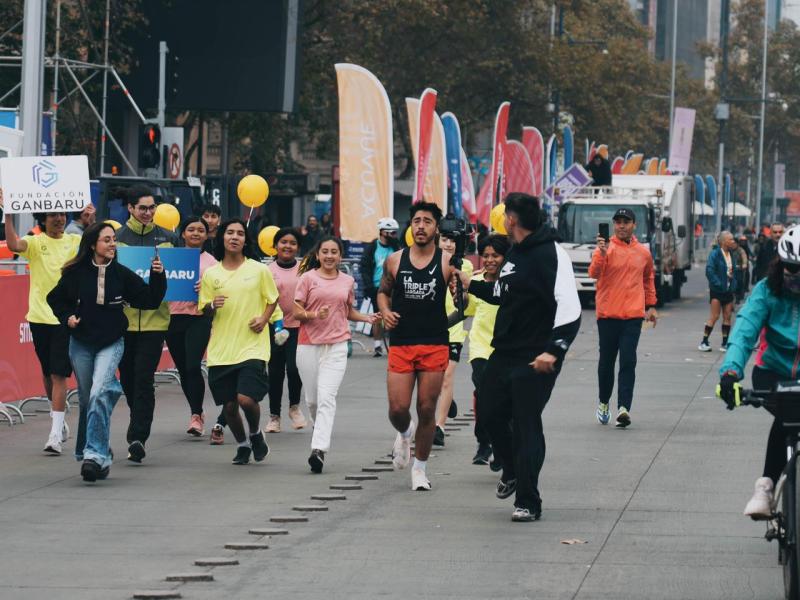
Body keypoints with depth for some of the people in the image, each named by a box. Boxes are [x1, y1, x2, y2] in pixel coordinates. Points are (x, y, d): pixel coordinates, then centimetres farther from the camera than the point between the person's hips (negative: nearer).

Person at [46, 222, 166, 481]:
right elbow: (55, 299, 12)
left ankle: (94, 454, -25)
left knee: (99, 394, -21)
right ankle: (96, 453, 26)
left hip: (111, 343, -2)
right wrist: (67, 317, -4)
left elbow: (150, 301, 1)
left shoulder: (122, 274, -3)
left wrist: (157, 276, -12)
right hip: (81, 343, 2)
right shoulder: (76, 273, -3)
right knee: (87, 399, 9)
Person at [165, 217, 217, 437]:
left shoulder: (210, 261, 6)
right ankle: (197, 413, 24)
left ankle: (196, 416, -14)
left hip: (199, 318, -3)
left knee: (193, 366, -17)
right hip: (174, 317, 3)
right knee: (183, 369, 9)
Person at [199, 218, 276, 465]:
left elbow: (273, 299, 11)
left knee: (246, 398, -17)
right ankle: (242, 445, 30)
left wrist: (264, 318, -6)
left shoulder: (259, 270, 1)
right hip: (221, 349, 3)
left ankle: (255, 433, 14)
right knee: (229, 405, 5)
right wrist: (212, 306, -11)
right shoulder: (211, 274, 6)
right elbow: (203, 309, 12)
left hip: (252, 346, -3)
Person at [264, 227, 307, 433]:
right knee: (275, 372, 5)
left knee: (294, 368, -13)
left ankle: (295, 407, 12)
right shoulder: (269, 270, 2)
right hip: (275, 327, 1)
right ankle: (274, 416, 16)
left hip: (299, 326, -1)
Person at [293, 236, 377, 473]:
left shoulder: (347, 281, 10)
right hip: (309, 345, 0)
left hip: (337, 346, 0)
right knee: (312, 399, 8)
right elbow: (297, 312, 0)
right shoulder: (308, 278, 1)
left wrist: (367, 318, 6)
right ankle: (322, 433, 37)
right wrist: (314, 315, -19)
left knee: (327, 397, -15)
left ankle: (319, 449, -24)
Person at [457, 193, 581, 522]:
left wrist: (553, 349, -33)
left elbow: (570, 309, -25)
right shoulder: (515, 253, 13)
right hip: (504, 353, 9)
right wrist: (471, 285, 35)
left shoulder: (550, 254, -17)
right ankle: (512, 472, 38)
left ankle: (528, 502, 0)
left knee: (526, 424, -6)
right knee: (489, 411, 15)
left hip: (535, 360, -9)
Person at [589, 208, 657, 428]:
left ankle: (624, 407, -15)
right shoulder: (606, 248, -2)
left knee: (628, 362, -9)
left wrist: (651, 306, 23)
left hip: (633, 315, 1)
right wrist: (602, 254, -33)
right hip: (608, 314, -1)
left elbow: (649, 278, 24)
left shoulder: (643, 252, 9)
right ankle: (603, 402, 28)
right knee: (607, 361, 9)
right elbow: (593, 273, -17)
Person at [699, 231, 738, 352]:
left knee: (727, 317, 6)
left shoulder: (731, 255, 11)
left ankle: (725, 343, 12)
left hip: (728, 290, 7)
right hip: (717, 291, -7)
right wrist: (718, 284, -20)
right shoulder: (715, 254, -10)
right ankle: (704, 342, 0)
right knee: (714, 316, -7)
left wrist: (734, 286, 5)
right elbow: (710, 271, -17)